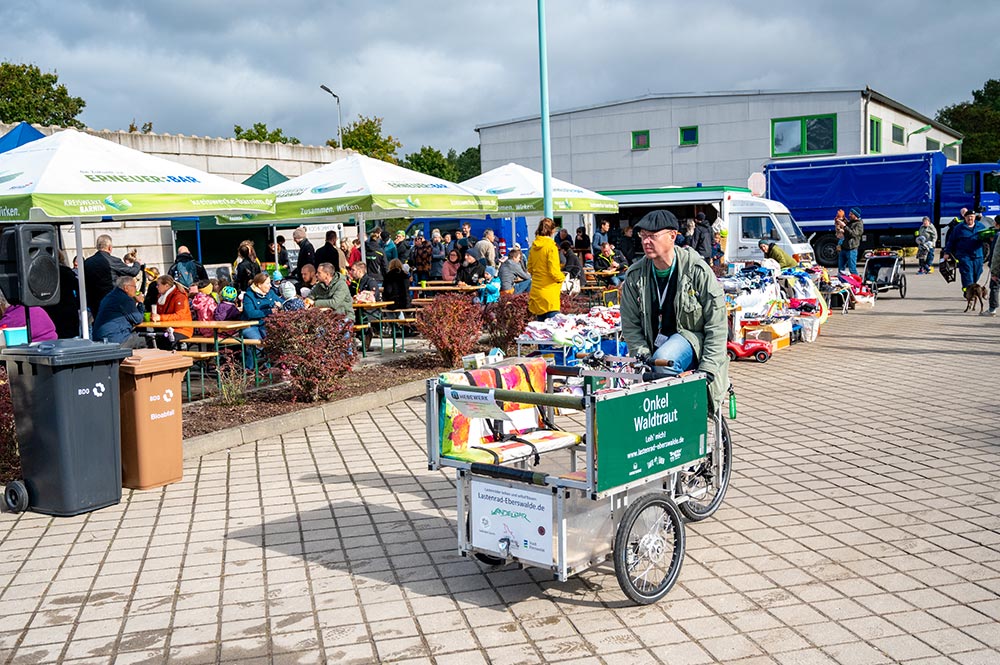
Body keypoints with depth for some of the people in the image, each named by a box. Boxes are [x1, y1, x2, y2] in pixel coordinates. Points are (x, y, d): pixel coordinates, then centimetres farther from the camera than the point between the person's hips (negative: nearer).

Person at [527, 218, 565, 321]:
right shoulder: (551, 246, -13)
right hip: (549, 292, -7)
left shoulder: (534, 246, 7)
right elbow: (553, 271, -16)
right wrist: (562, 278, 3)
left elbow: (530, 269, 15)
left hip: (536, 291, 7)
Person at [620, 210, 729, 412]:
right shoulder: (635, 275, -2)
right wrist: (644, 356, -11)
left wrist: (706, 371, -18)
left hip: (692, 337, -5)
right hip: (656, 345, 5)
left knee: (663, 359, -35)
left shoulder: (697, 270, -13)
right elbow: (630, 325, 4)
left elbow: (717, 326, -12)